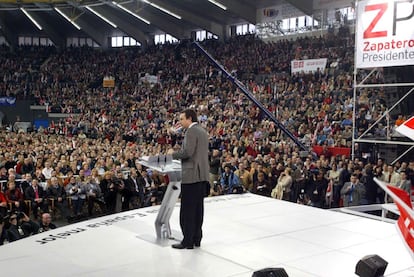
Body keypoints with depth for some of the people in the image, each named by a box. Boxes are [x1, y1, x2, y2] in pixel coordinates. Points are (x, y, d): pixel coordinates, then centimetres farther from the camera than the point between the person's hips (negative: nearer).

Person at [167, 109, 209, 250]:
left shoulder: (191, 131, -11)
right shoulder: (203, 131, 18)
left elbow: (187, 152, -21)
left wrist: (173, 153, -5)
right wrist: (178, 153, 20)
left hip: (191, 175, -10)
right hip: (202, 175, 10)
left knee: (187, 210, -5)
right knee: (198, 208, 12)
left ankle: (188, 241, -1)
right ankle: (196, 239, 18)